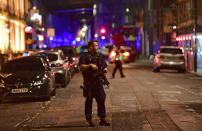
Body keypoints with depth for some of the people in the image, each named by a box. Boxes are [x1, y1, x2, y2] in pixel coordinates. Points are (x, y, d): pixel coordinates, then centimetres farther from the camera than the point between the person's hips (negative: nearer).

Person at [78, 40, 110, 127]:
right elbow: (80, 67, -12)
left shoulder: (99, 56, 15)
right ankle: (89, 120, 8)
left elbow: (105, 66, 19)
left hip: (98, 82, 5)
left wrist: (105, 69, -4)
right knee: (89, 101, 2)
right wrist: (90, 65, -22)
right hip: (89, 83, -5)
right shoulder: (84, 56, -2)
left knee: (101, 100, 2)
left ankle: (102, 119, 8)